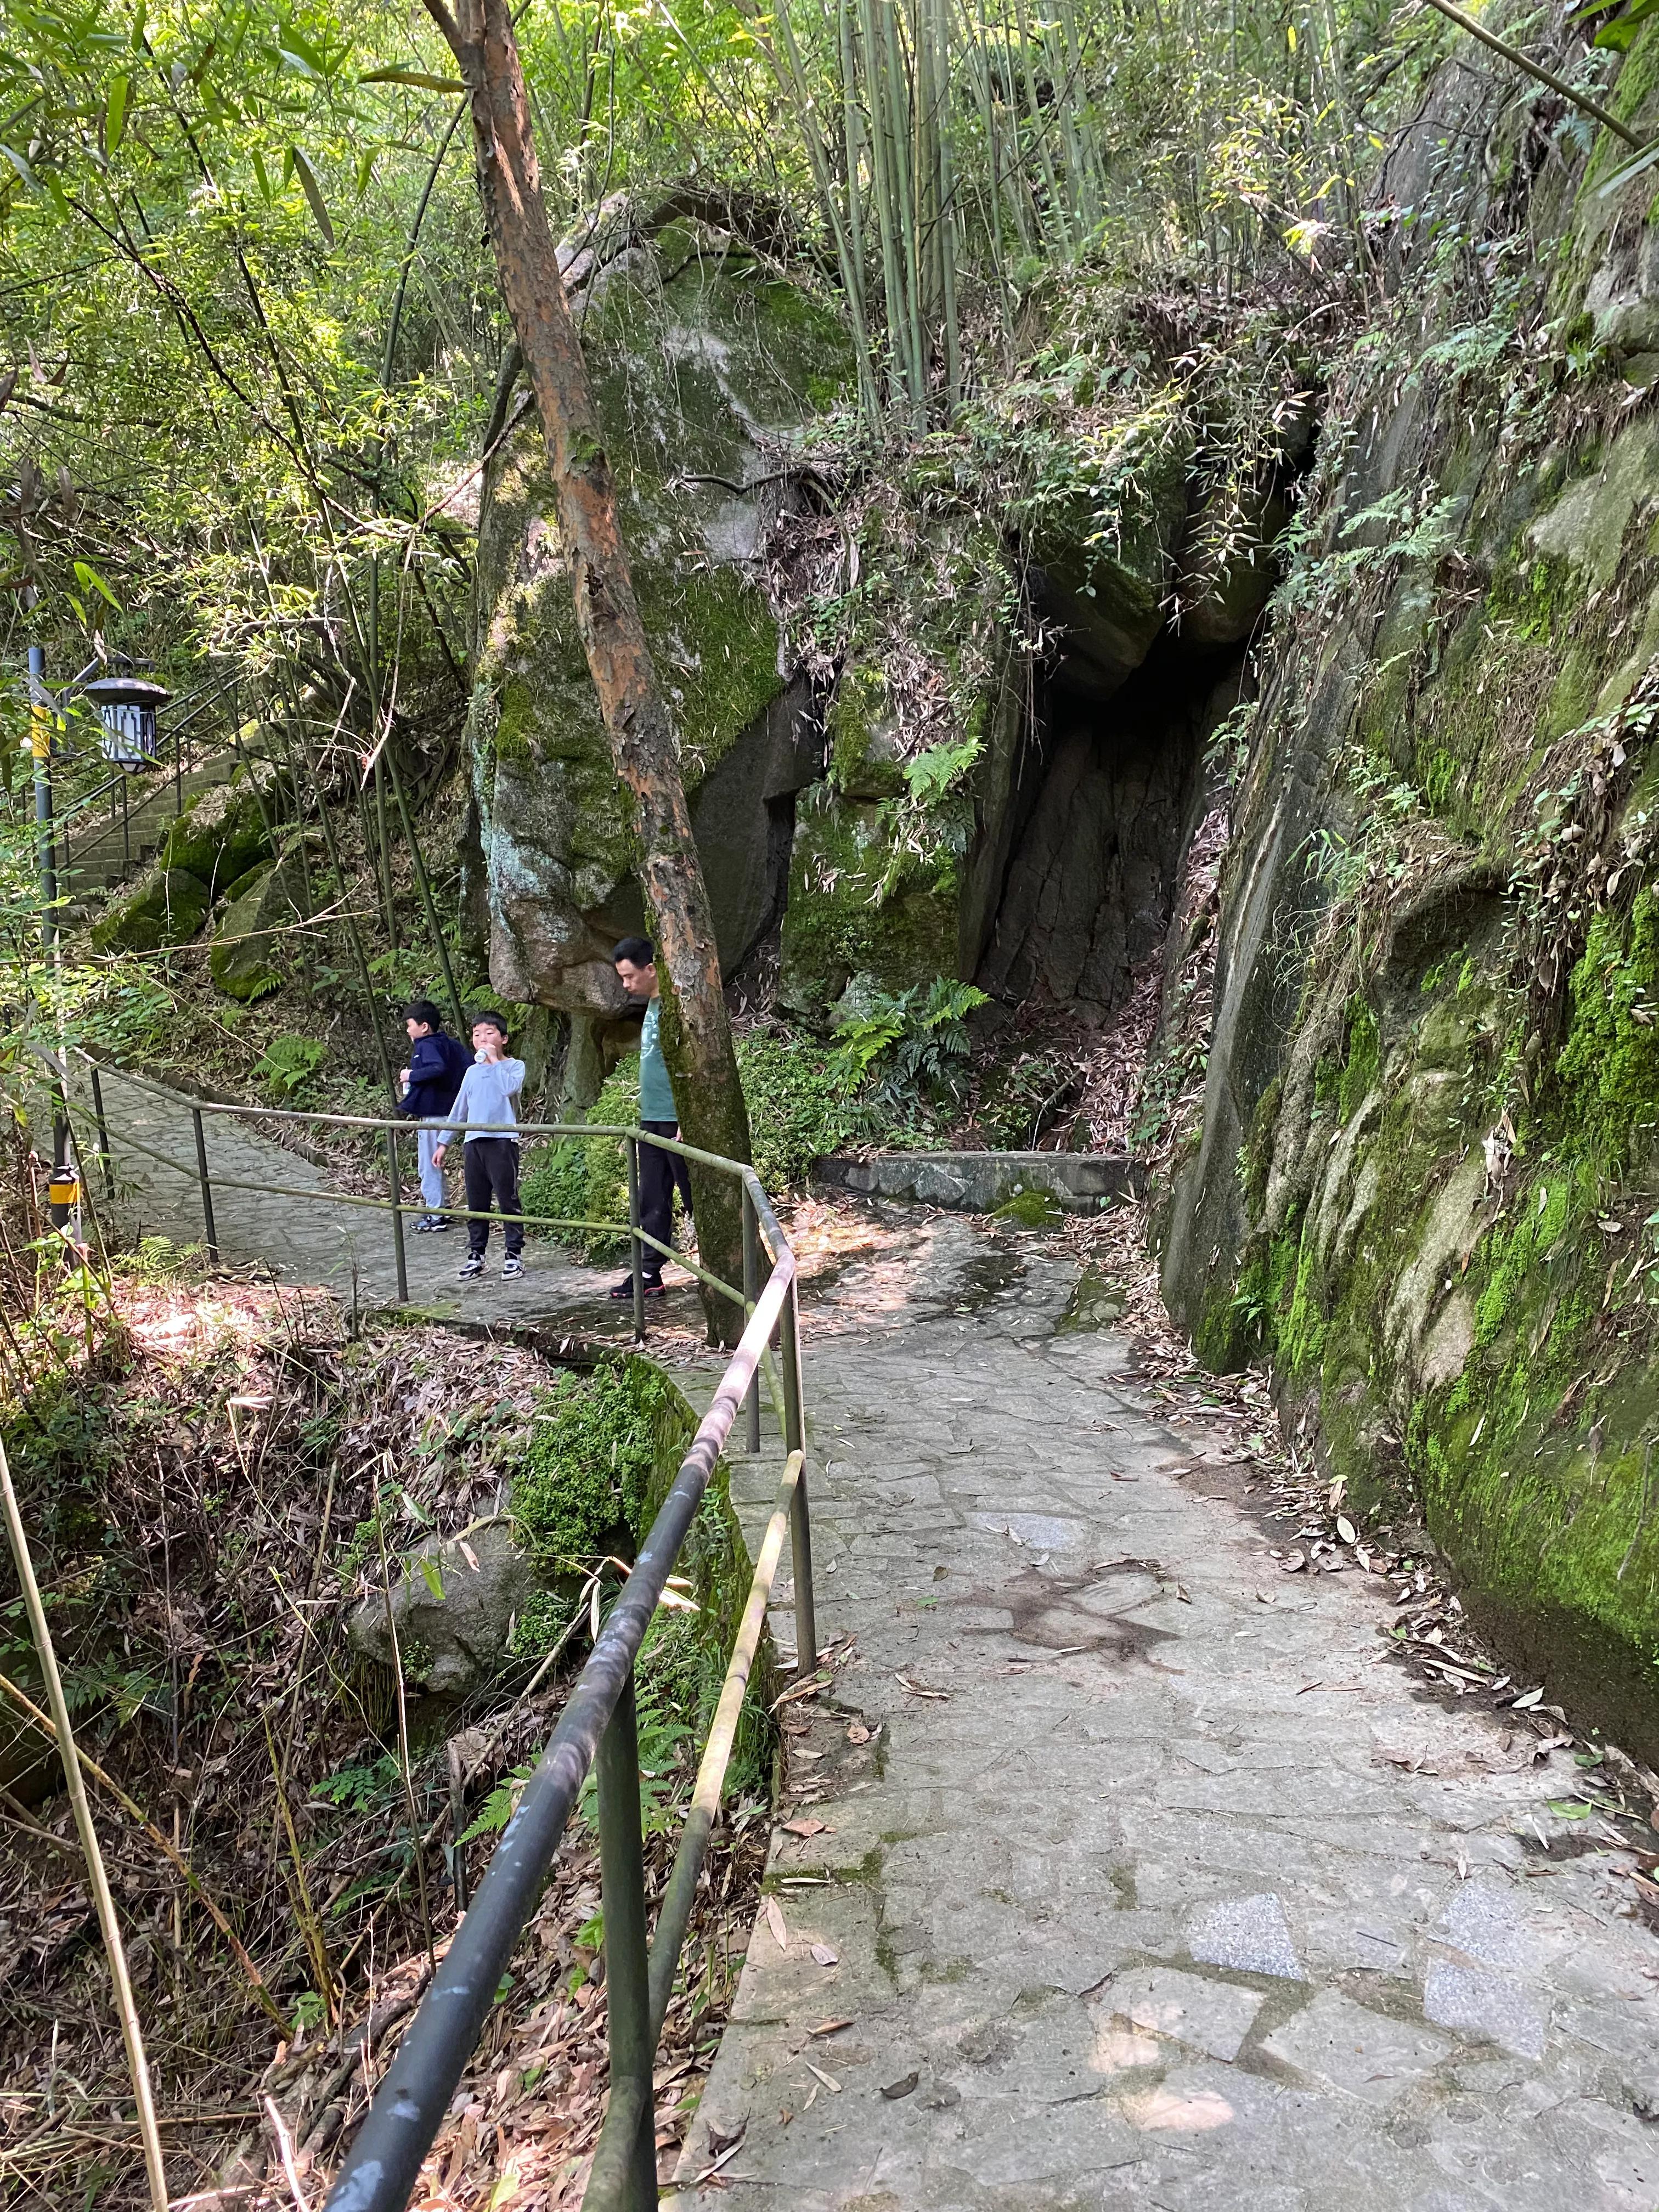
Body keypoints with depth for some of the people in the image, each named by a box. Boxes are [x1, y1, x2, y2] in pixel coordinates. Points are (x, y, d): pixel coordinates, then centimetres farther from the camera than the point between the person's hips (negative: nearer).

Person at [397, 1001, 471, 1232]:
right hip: (445, 1108, 10)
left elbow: (438, 1068, -33)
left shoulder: (427, 1045, -14)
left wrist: (411, 1075, -21)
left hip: (431, 1113, -10)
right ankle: (436, 1211, 27)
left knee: (429, 1167, -1)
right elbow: (470, 1068, 5)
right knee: (434, 1166, 20)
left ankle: (436, 1216, 3)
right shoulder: (451, 1044, 11)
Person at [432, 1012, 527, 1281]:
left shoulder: (514, 1066, 2)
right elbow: (459, 1109, 21)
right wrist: (444, 1142, 19)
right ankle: (476, 1256, 17)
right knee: (476, 1204, 9)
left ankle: (514, 1256, 5)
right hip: (473, 1143, 5)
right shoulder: (472, 1072, 17)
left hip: (502, 1141, -5)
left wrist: (495, 1061, -10)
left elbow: (509, 1088, -20)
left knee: (508, 1201, -2)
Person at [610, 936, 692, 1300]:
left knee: (695, 1197, -2)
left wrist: (687, 1119, -20)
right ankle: (649, 1273, 16)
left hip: (676, 1120, -9)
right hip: (652, 1120, 9)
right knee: (652, 1200, 10)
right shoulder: (651, 1006, 15)